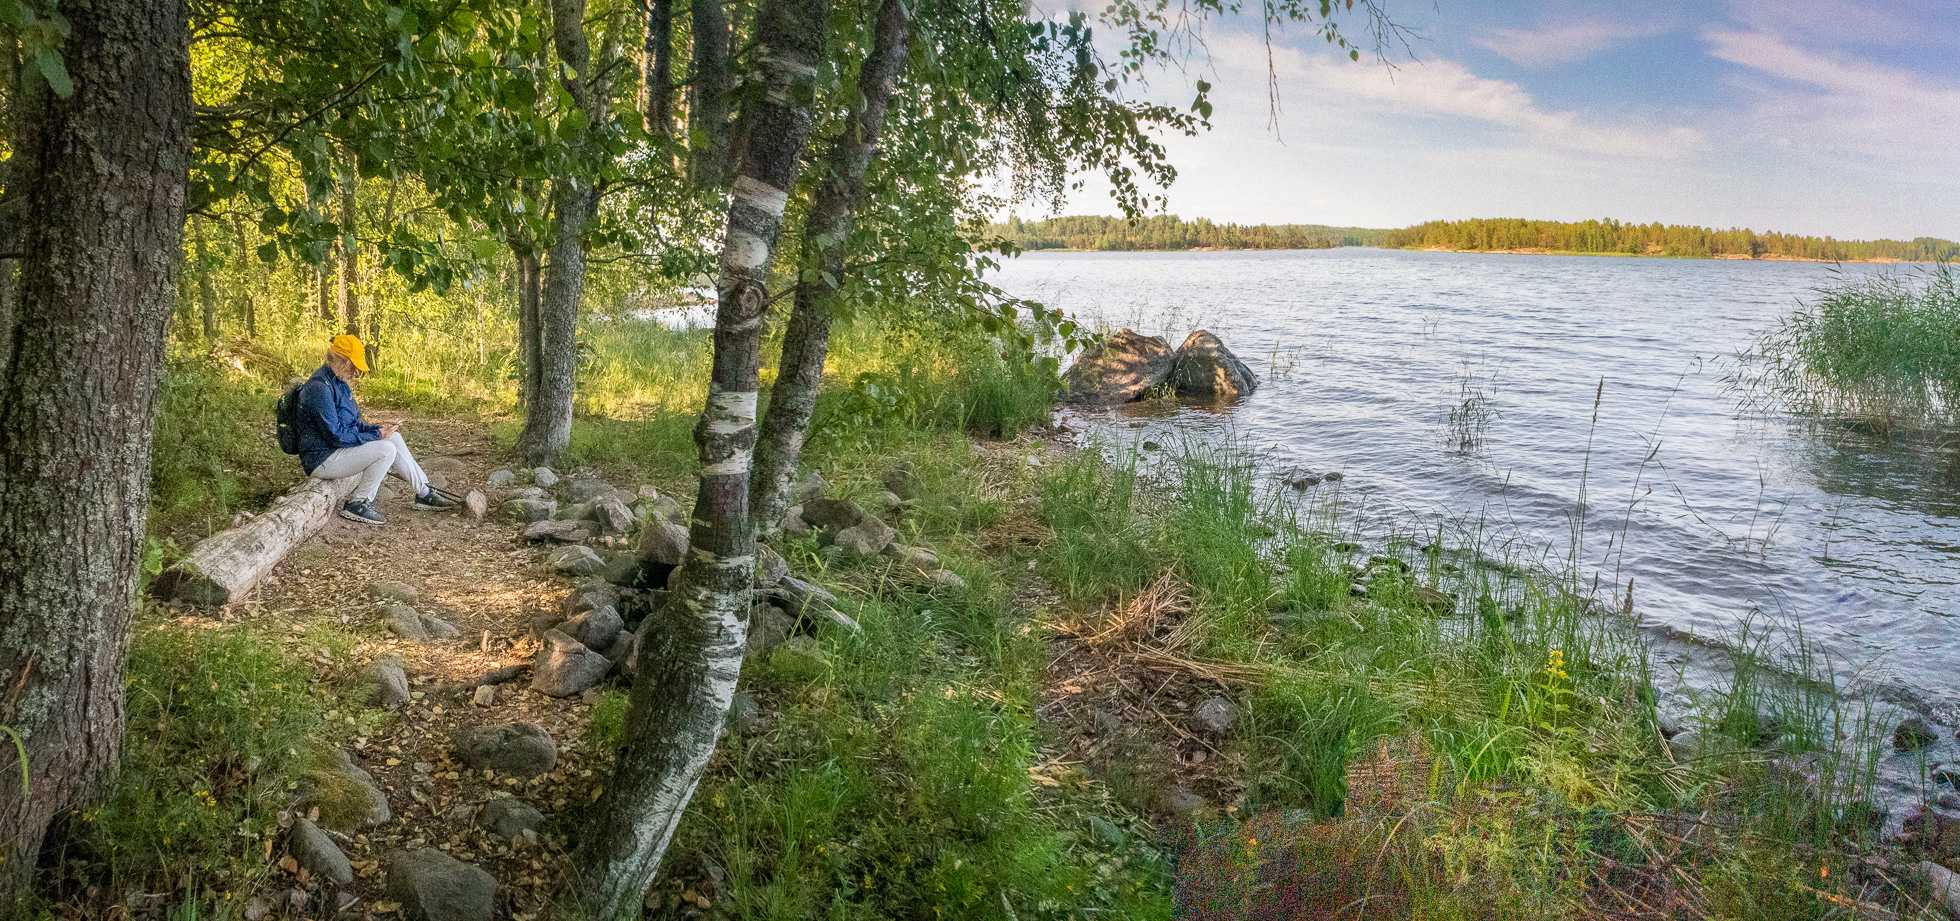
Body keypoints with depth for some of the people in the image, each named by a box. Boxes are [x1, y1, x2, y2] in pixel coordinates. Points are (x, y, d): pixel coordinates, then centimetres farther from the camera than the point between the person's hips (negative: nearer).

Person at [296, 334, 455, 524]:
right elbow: (335, 436, -25)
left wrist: (378, 429, 2)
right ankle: (357, 505, -12)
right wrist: (376, 435, -16)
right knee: (386, 450, -22)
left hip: (339, 449, 10)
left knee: (394, 438, 6)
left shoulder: (338, 383, 12)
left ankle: (424, 493, 11)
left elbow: (353, 425, 19)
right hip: (321, 460, -10)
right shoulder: (319, 387, -22)